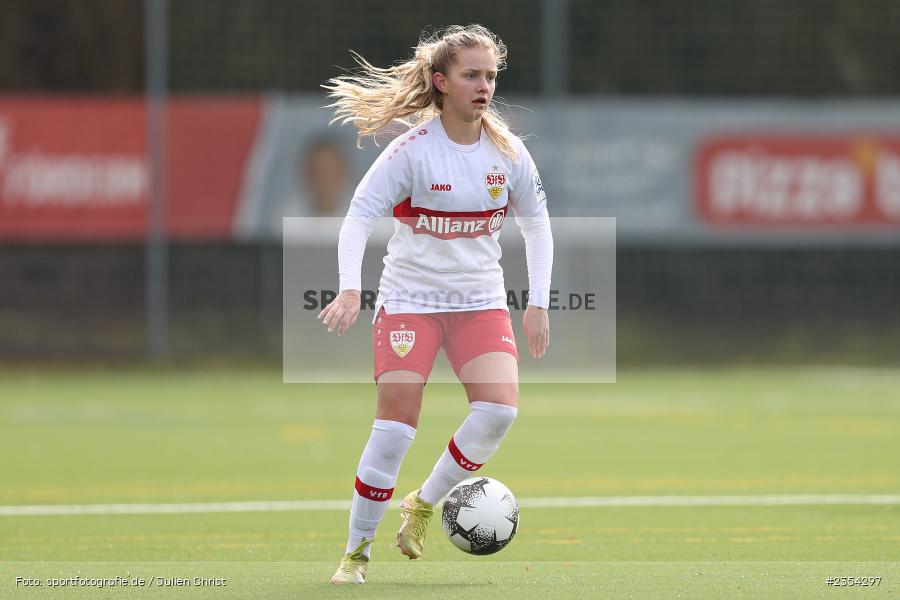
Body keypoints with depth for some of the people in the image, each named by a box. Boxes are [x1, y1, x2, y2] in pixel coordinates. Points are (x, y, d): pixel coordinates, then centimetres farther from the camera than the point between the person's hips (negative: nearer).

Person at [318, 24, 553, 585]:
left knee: (499, 410, -18)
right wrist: (350, 290, -26)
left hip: (481, 301, 3)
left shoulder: (507, 149, -1)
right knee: (394, 429, -11)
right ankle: (357, 551, 5)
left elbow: (536, 222, 11)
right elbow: (359, 214, -13)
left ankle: (424, 505, 4)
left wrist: (538, 303, 6)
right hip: (410, 300, -3)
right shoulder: (412, 150, -13)